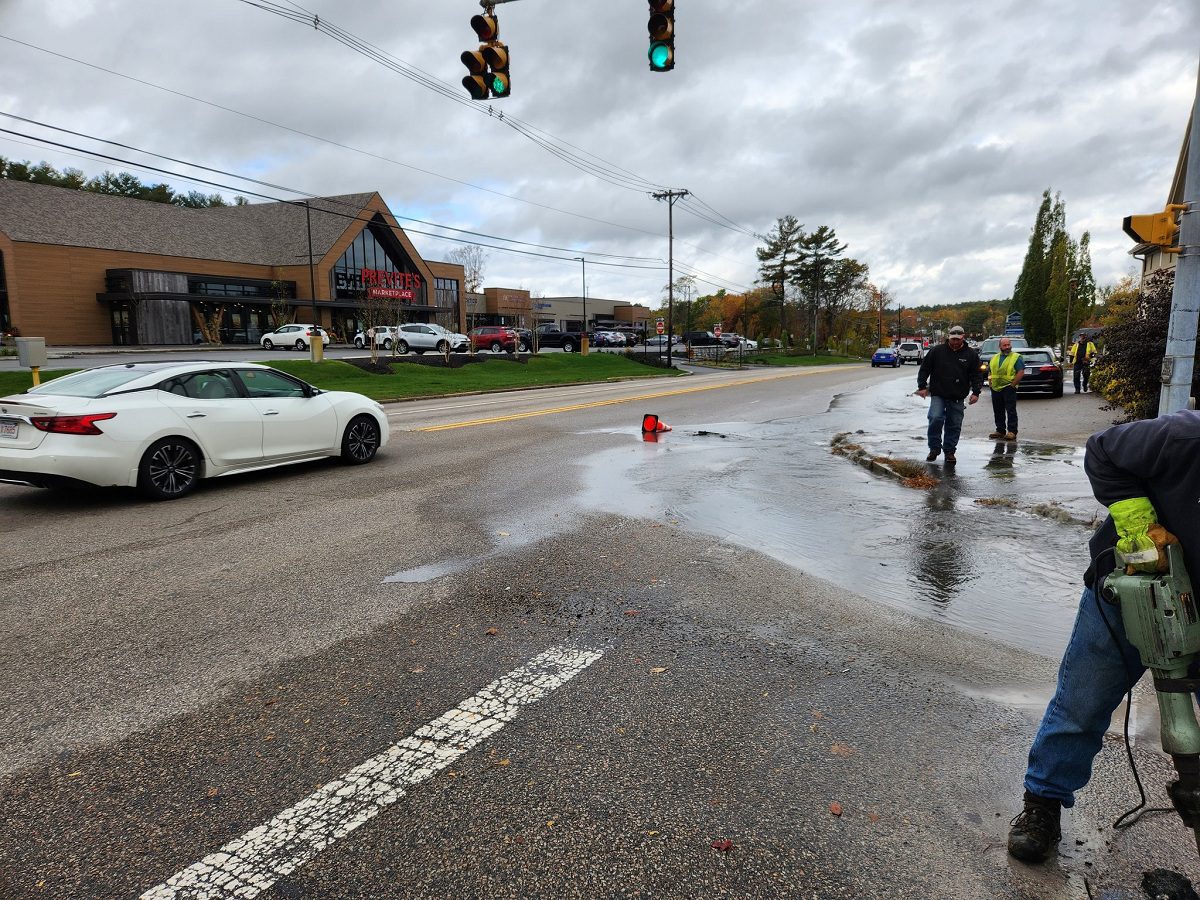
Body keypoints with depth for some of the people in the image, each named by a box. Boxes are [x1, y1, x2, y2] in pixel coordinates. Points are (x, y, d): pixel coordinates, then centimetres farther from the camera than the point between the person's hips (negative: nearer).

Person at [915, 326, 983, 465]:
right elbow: (924, 369, 7)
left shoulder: (971, 354, 5)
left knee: (954, 426, 5)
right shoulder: (937, 351, 1)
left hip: (957, 398, 2)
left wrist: (976, 392, -3)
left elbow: (977, 375, 8)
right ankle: (934, 448, -2)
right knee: (936, 418, -18)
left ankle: (949, 451, 19)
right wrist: (922, 387, 0)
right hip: (938, 395, -2)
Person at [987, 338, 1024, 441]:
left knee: (1011, 411, -7)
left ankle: (1012, 432, -5)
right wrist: (989, 379, 7)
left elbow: (1021, 372, -8)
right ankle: (1000, 430, 19)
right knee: (998, 412, 10)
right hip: (995, 388, 6)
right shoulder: (994, 358, 16)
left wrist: (1013, 384, -12)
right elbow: (989, 371, 24)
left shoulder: (1016, 357, -1)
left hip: (1008, 388, -6)